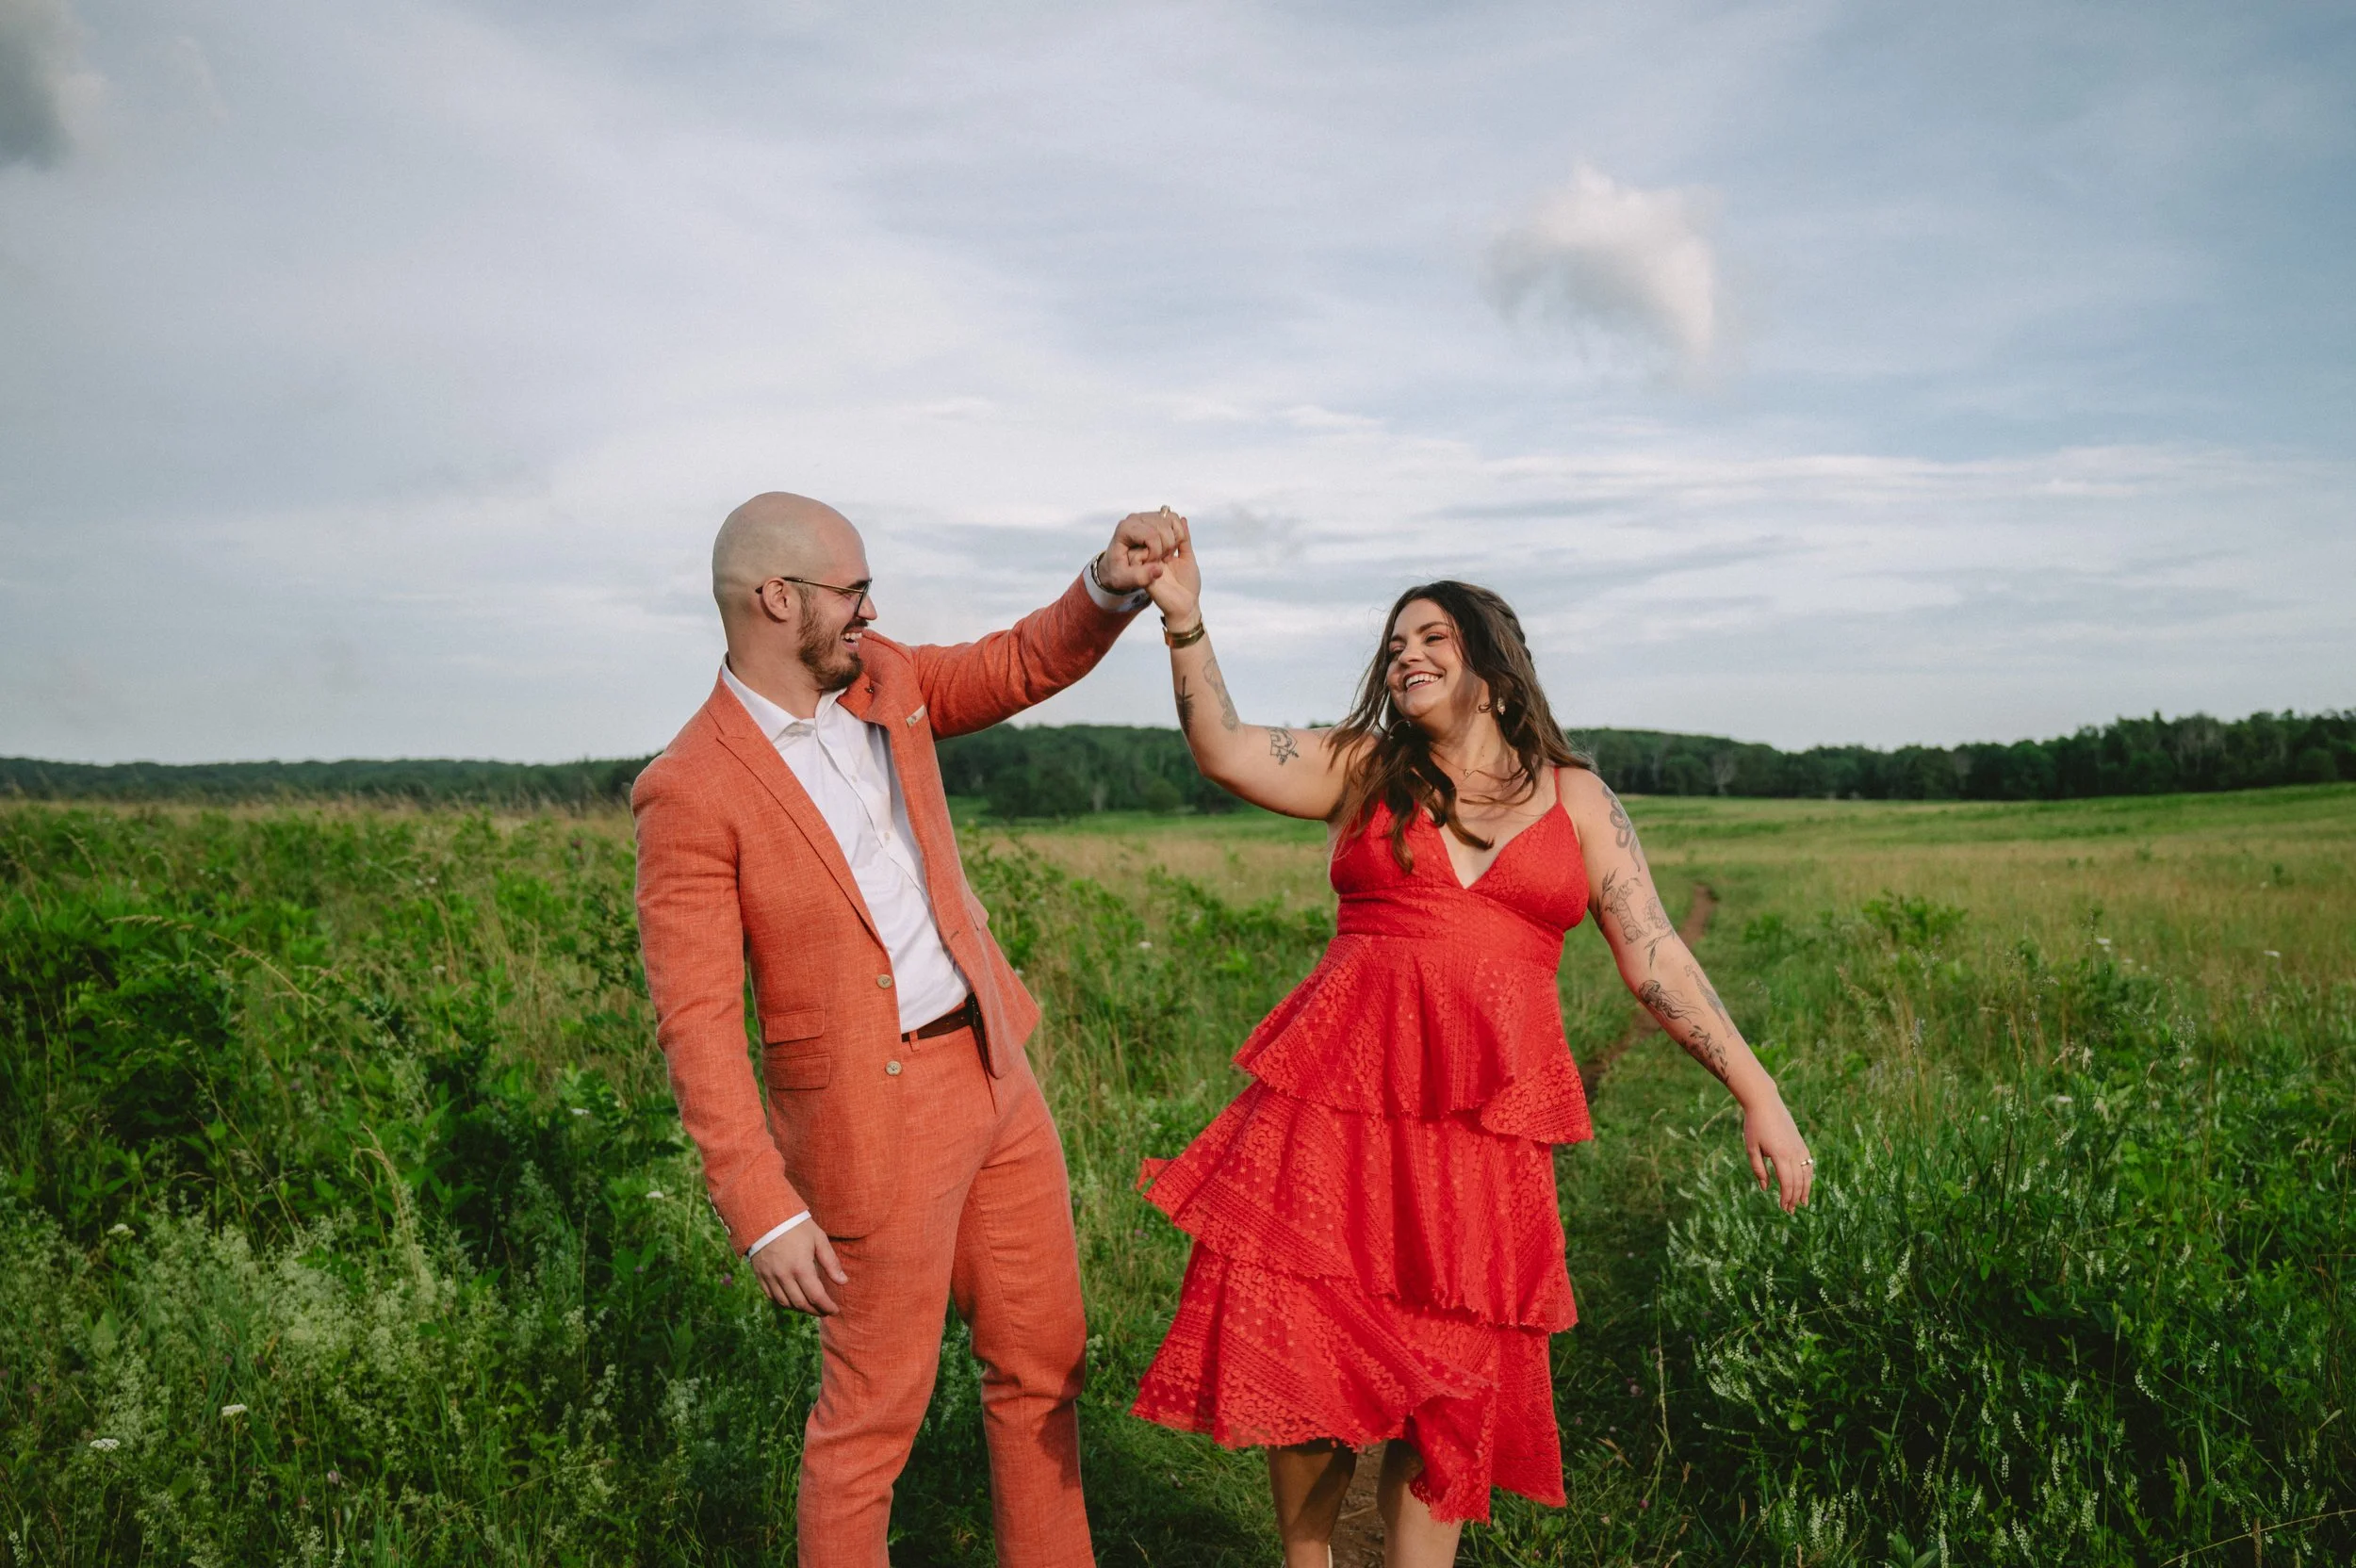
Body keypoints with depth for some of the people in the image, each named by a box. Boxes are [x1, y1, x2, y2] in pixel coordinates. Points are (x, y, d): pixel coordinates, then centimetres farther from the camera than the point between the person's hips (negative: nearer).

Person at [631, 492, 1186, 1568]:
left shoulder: (881, 682, 4)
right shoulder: (691, 794, -17)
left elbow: (1024, 664, 13)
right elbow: (696, 1025, -17)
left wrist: (1112, 585, -8)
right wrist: (762, 1212, -20)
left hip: (996, 1073, 7)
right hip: (871, 1122, -7)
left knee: (1044, 1362, 18)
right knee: (875, 1407, 8)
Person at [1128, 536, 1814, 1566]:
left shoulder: (1575, 799, 10)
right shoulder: (1363, 768, 10)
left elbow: (1656, 961, 8)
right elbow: (1226, 753, -4)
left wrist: (1758, 1094, 3)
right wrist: (1186, 626, -16)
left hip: (1485, 1120, 0)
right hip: (1337, 1092, 0)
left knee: (1452, 1381, 4)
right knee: (1297, 1354, 4)